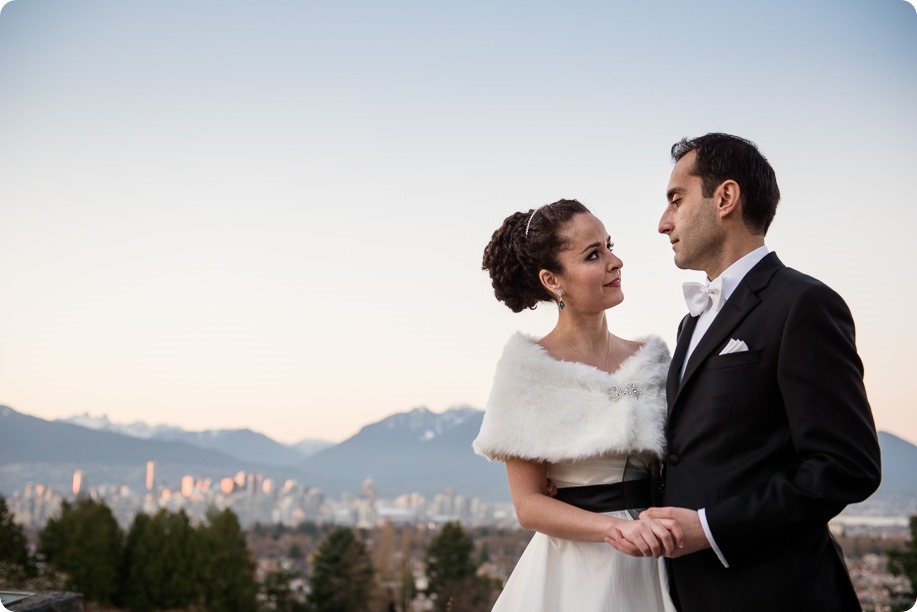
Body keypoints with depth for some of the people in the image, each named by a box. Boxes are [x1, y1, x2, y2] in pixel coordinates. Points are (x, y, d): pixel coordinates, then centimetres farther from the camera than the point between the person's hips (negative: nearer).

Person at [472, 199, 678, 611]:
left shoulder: (651, 357, 4)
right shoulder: (530, 365, -8)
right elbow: (528, 504, -10)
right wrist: (618, 528, -23)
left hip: (654, 564, 4)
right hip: (574, 572, -4)